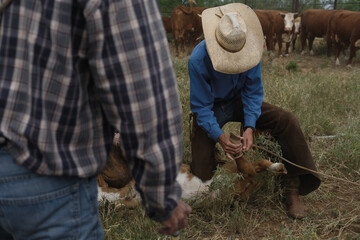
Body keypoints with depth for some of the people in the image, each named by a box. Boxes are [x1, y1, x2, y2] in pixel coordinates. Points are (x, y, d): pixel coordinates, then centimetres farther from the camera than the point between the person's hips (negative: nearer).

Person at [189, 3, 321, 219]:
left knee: (287, 121, -20)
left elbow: (253, 91, -11)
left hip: (238, 102, 3)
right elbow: (201, 106, -22)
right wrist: (219, 136, -36)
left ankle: (295, 187, -11)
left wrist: (249, 127, -25)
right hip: (211, 110, -3)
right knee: (203, 175, -16)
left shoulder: (251, 49, -20)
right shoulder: (199, 59, -29)